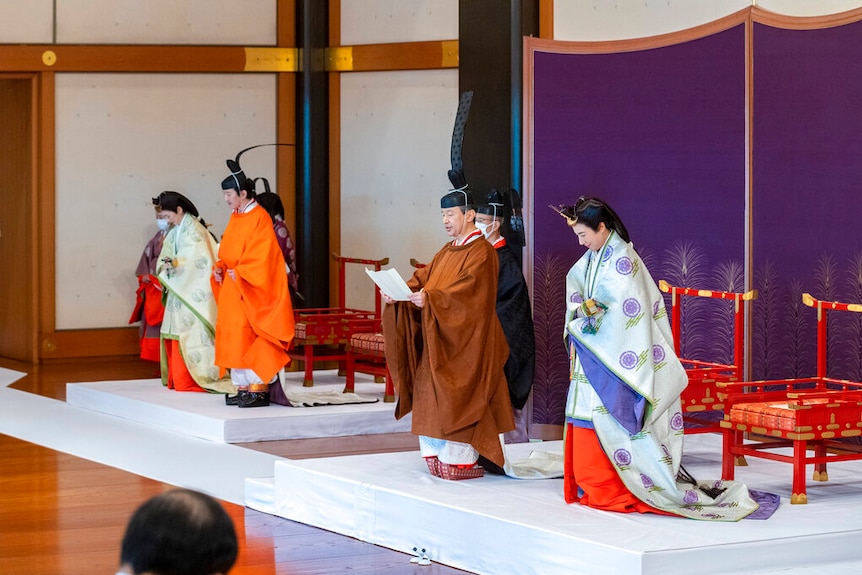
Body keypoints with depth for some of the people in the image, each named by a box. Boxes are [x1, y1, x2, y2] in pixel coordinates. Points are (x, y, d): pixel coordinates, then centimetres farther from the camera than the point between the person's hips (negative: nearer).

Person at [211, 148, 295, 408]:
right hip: (232, 289, 9)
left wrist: (239, 273, -18)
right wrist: (219, 269, 2)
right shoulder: (235, 217, 13)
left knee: (251, 338, -10)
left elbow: (261, 256, -19)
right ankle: (243, 387, 12)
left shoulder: (259, 218, -13)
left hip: (251, 290, -9)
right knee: (235, 338, 8)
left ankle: (260, 389, -7)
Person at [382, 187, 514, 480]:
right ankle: (439, 456, 10)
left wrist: (430, 299, -35)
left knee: (457, 400, -8)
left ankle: (463, 460, -4)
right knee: (432, 398, 7)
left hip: (464, 343, -9)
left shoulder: (481, 252, -11)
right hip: (438, 339, 9)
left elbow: (467, 291, -24)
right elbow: (422, 278, 12)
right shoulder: (448, 251, 17)